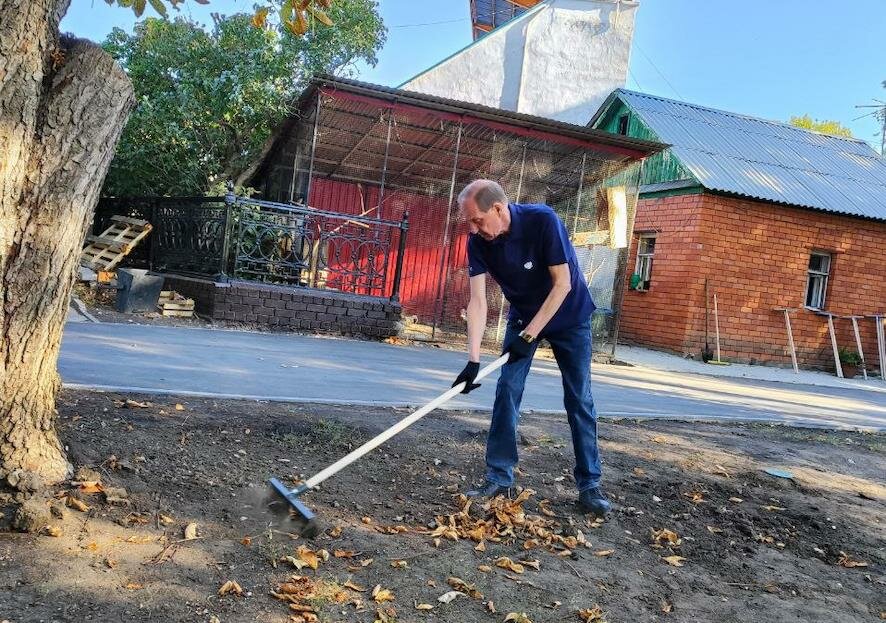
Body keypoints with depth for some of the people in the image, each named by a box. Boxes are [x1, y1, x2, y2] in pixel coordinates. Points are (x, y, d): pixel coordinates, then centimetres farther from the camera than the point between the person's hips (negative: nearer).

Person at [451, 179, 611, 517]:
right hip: (523, 315, 4)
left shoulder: (543, 220, -30)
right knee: (506, 391, -5)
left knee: (580, 400, -1)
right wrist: (473, 359, -30)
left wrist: (530, 334, -27)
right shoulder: (479, 242, -18)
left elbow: (562, 283, -27)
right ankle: (499, 478, 5)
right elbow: (477, 301, -20)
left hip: (568, 316, -3)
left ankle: (589, 485, 9)